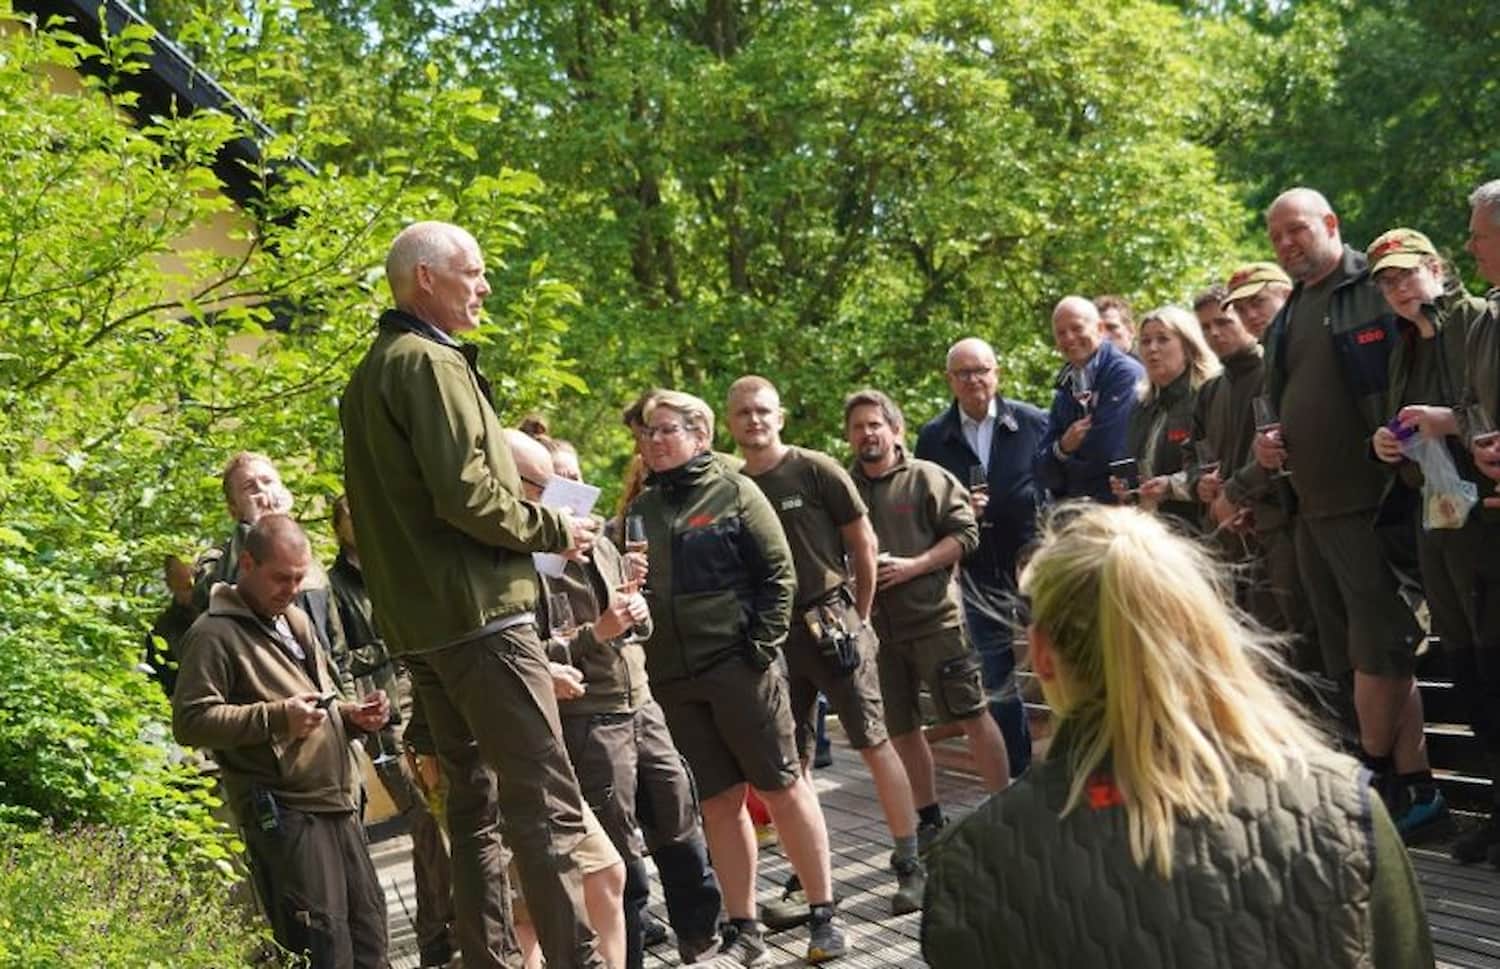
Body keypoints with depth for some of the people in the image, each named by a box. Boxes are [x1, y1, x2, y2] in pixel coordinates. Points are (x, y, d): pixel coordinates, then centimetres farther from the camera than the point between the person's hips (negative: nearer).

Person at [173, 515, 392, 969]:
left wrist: (352, 715, 9)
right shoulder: (214, 633, -7)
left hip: (337, 800, 9)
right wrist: (276, 718, -23)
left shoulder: (296, 620, 20)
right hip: (282, 812, -8)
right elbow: (190, 722, -15)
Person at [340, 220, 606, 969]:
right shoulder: (428, 361, -11)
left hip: (420, 618, 10)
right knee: (546, 803, -9)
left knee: (474, 799, 13)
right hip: (478, 611, -10)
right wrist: (555, 530, -7)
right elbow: (466, 494, -20)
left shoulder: (372, 372, 18)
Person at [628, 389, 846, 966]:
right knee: (718, 804, 8)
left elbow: (777, 573, -4)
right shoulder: (640, 510, 12)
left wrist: (763, 646, -12)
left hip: (739, 665, -4)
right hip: (672, 680, 4)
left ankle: (823, 914, 12)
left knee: (782, 788, 2)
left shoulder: (734, 492, 0)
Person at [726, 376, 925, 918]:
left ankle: (910, 864, 4)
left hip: (830, 623, -4)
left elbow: (863, 542, 0)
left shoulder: (815, 471, -4)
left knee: (874, 742, -4)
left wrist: (860, 614, 3)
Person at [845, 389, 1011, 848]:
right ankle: (930, 821, 25)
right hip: (874, 626, 5)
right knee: (901, 730, 12)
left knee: (973, 714, -3)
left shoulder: (926, 478, -2)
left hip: (933, 616, -4)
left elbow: (964, 533, -6)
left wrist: (913, 566, -16)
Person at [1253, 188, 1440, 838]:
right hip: (1312, 509, 8)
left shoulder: (1375, 290, -5)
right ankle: (1415, 789, 17)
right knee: (1370, 657, 10)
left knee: (1377, 650, -4)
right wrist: (1266, 442, 10)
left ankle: (1370, 783, 6)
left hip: (1371, 502, -8)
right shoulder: (1286, 319, 18)